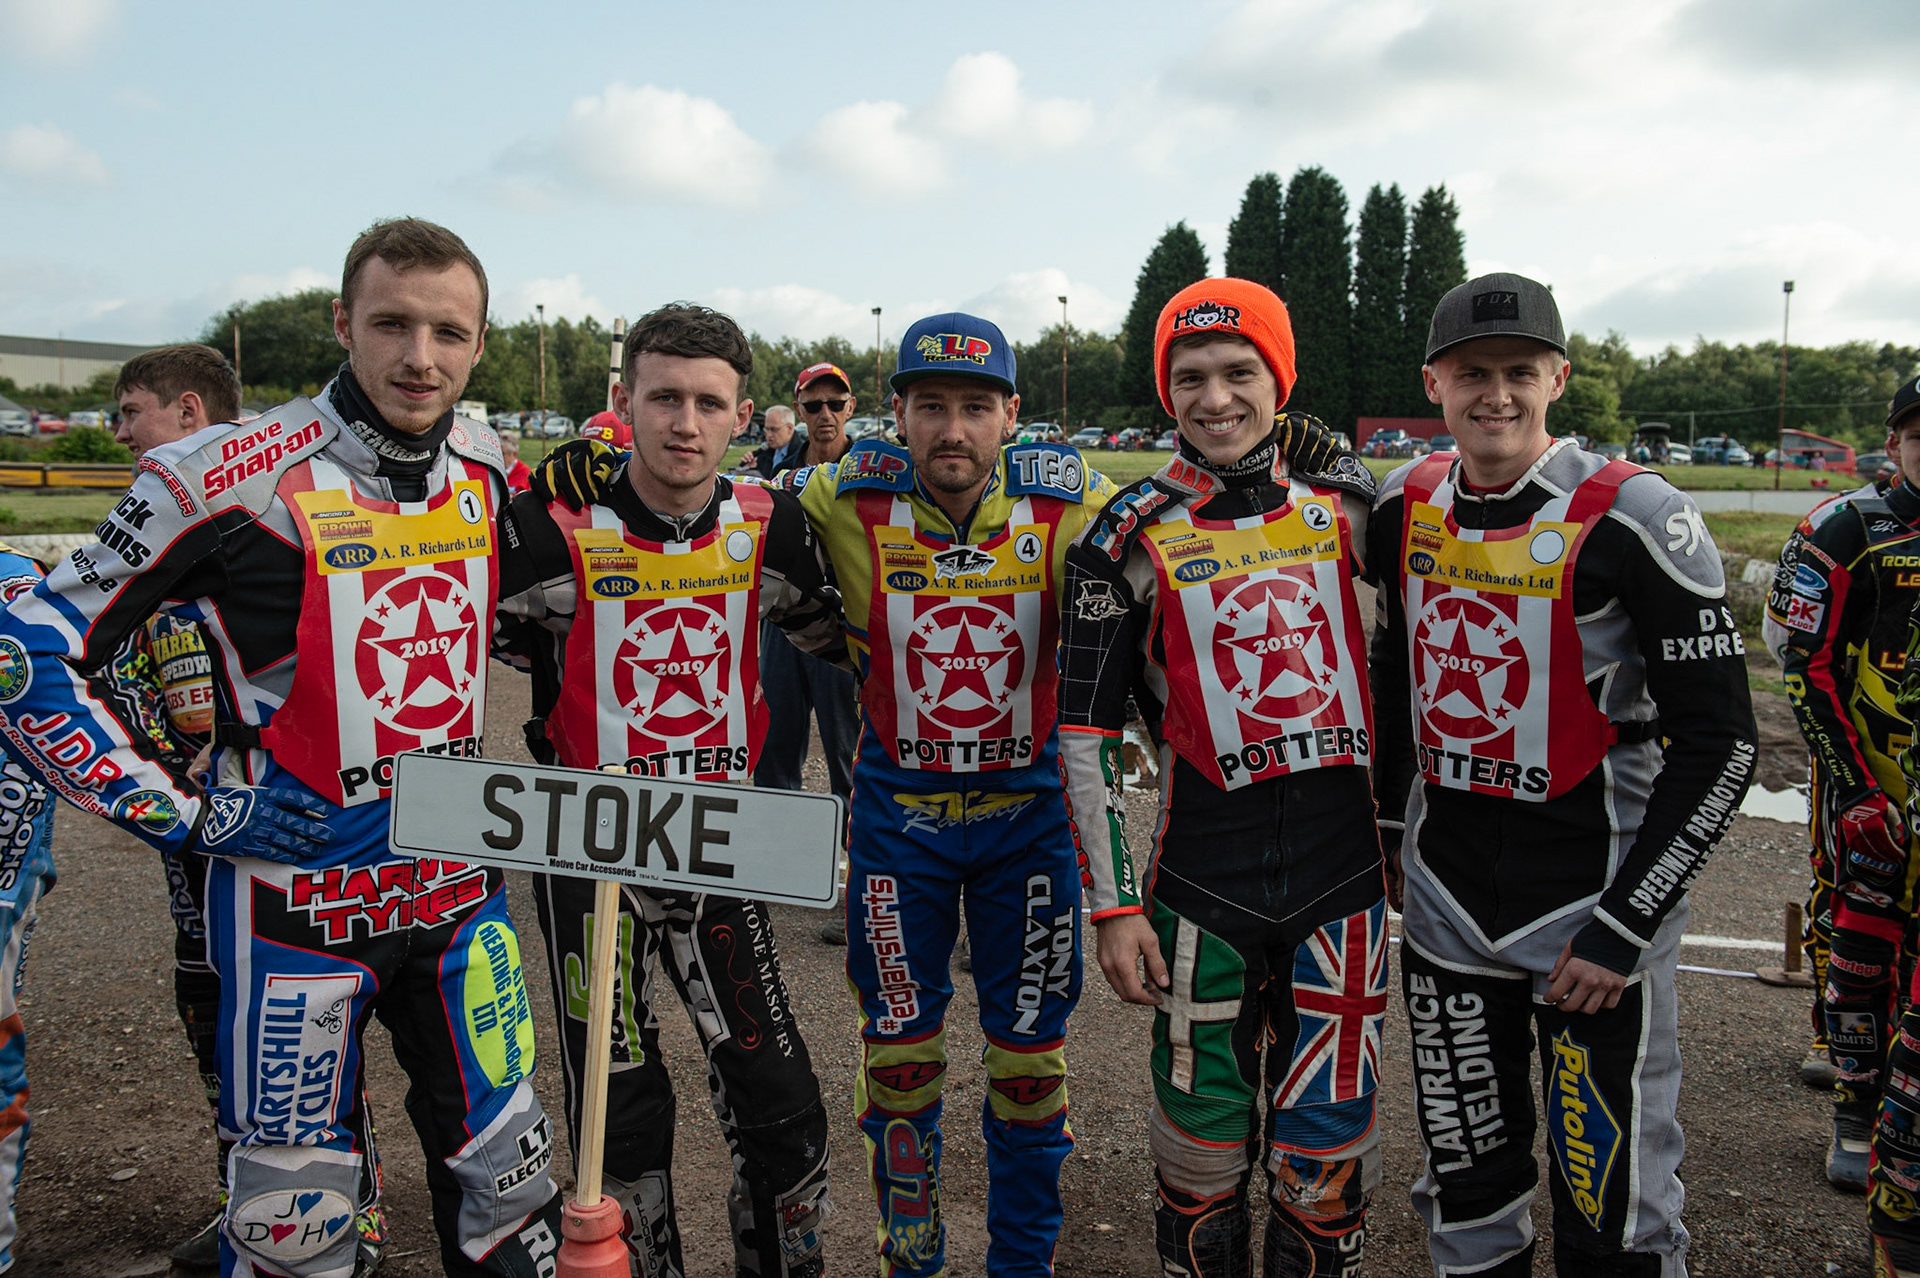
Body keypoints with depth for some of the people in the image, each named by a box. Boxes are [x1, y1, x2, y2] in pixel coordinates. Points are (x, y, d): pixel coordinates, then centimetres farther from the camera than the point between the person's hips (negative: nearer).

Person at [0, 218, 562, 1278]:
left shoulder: (487, 468, 1)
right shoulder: (230, 478, -16)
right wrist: (181, 814, -14)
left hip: (458, 885, 5)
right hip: (297, 900, -4)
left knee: (509, 1190, 14)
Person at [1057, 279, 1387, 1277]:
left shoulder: (1348, 504, 4)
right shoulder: (1133, 537, -4)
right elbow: (1086, 731, -3)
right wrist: (1113, 904, -6)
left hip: (1346, 868, 2)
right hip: (1203, 880, -2)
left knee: (1328, 1150, 9)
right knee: (1203, 1143, 8)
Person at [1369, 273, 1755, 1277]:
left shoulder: (1632, 518, -14)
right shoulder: (1405, 508, 3)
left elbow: (1718, 742, -13)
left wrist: (1624, 926, -14)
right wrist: (1380, 820, 17)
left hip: (1595, 900, -4)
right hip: (1445, 904, 5)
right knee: (1466, 1189, 17)